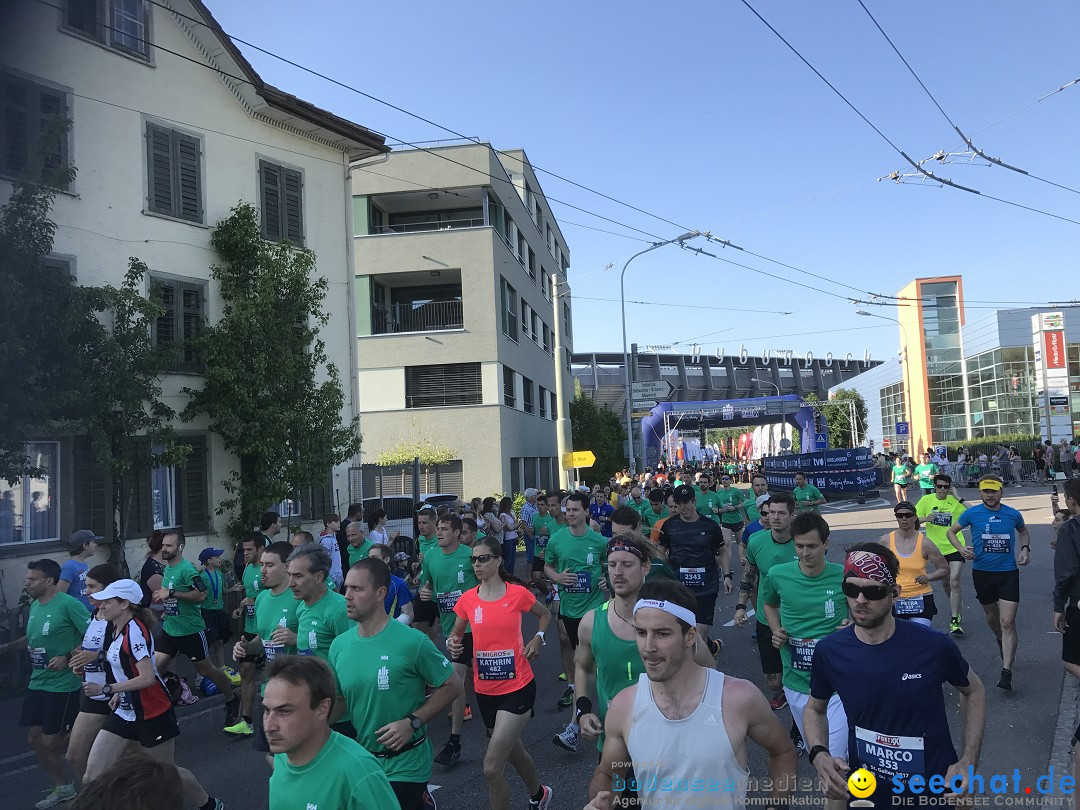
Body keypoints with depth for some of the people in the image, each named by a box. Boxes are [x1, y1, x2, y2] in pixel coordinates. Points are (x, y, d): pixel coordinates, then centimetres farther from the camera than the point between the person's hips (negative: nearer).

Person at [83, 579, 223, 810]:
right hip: (125, 713, 9)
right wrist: (120, 692, 8)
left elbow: (147, 678, -28)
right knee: (92, 779, 1)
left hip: (152, 715, -8)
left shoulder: (134, 631, -22)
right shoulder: (117, 628, 6)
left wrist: (106, 689, -25)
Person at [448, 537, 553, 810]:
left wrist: (538, 638, -10)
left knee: (492, 767, -10)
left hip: (518, 688, -4)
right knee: (513, 751, 25)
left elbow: (545, 615, 8)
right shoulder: (467, 599, -3)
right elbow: (456, 632, 12)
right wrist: (452, 643, -11)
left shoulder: (518, 593, -11)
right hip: (485, 690, 4)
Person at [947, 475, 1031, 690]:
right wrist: (961, 549, -11)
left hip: (1008, 572, -1)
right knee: (992, 618, 19)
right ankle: (1002, 643, 52)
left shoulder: (1013, 514, -2)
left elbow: (1023, 531, 21)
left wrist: (1025, 549, 3)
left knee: (1008, 623, -10)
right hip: (982, 573, 1)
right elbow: (951, 531, 6)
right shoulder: (972, 513, -6)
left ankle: (1006, 673, -9)